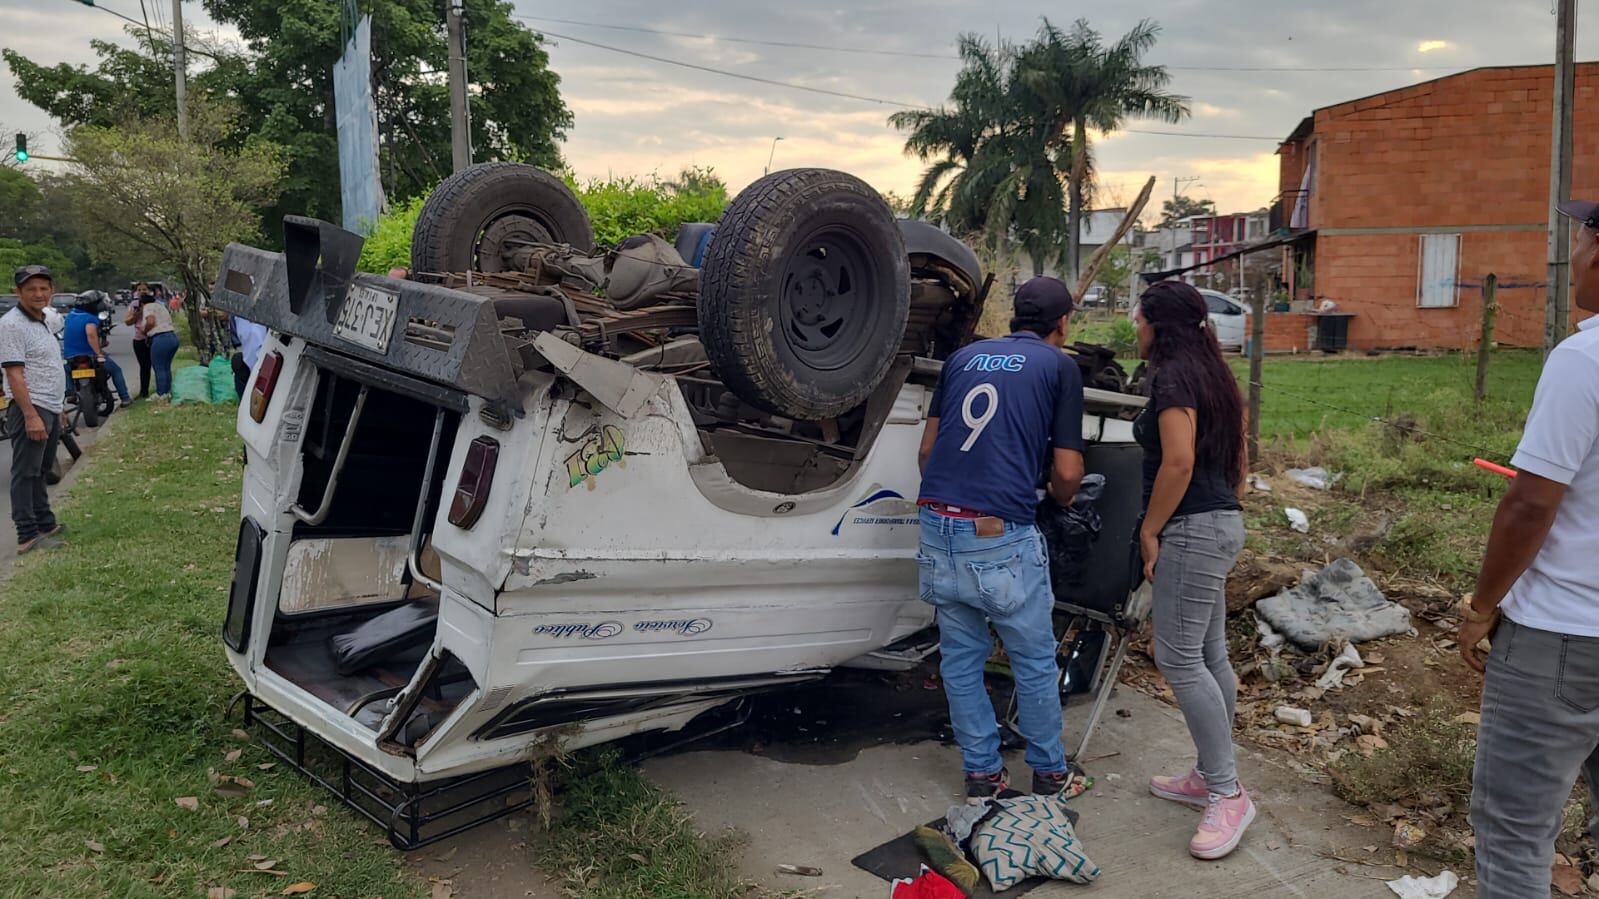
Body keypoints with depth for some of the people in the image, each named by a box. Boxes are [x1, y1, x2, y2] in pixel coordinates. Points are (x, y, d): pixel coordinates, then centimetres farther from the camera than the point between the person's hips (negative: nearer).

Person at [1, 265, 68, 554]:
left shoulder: (42, 321, 15)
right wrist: (31, 416, -24)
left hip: (50, 410, 9)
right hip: (30, 410, -9)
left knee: (41, 471, 17)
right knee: (26, 473, -5)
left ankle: (46, 524, 27)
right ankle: (28, 536, -3)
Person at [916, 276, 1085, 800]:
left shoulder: (963, 357, 17)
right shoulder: (1059, 366, 5)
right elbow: (1067, 472, 0)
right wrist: (1060, 500, 22)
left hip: (939, 526, 5)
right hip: (1002, 534, -5)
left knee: (960, 657, 15)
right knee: (1034, 661, 12)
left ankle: (981, 772, 25)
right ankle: (1049, 774, 26)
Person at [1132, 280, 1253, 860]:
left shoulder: (1172, 378, -14)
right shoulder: (1214, 377, 16)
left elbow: (1178, 462, -23)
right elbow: (1239, 459, 20)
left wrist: (1149, 530, -16)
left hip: (1192, 529, -10)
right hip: (1222, 524, 10)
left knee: (1178, 657, -8)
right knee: (1208, 655, 14)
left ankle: (1227, 795, -3)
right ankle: (1210, 776, 24)